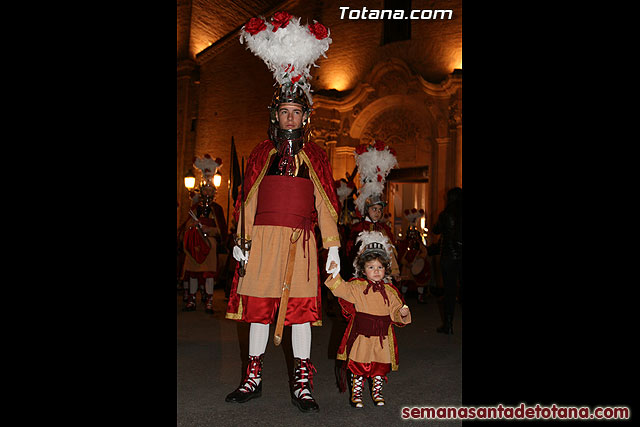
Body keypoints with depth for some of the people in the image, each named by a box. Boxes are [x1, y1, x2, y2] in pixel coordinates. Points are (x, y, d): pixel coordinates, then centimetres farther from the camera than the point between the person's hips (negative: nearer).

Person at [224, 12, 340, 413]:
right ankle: (254, 378, 20)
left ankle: (302, 384, 10)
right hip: (263, 238, 1)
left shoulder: (315, 156, 9)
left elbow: (325, 204, 6)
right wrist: (242, 241, 4)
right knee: (259, 305, 6)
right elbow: (249, 201, 10)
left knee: (301, 306, -1)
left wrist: (333, 247, 1)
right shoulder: (262, 153, 11)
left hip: (300, 241, -1)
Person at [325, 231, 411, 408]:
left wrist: (402, 313, -10)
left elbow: (395, 311, 9)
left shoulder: (389, 291, 7)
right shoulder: (357, 287, -1)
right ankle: (356, 393, 19)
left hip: (382, 336, 3)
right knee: (359, 365, 3)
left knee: (381, 366, 12)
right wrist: (335, 274, -24)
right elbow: (342, 289, -11)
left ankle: (377, 392, 30)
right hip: (361, 334, -3)